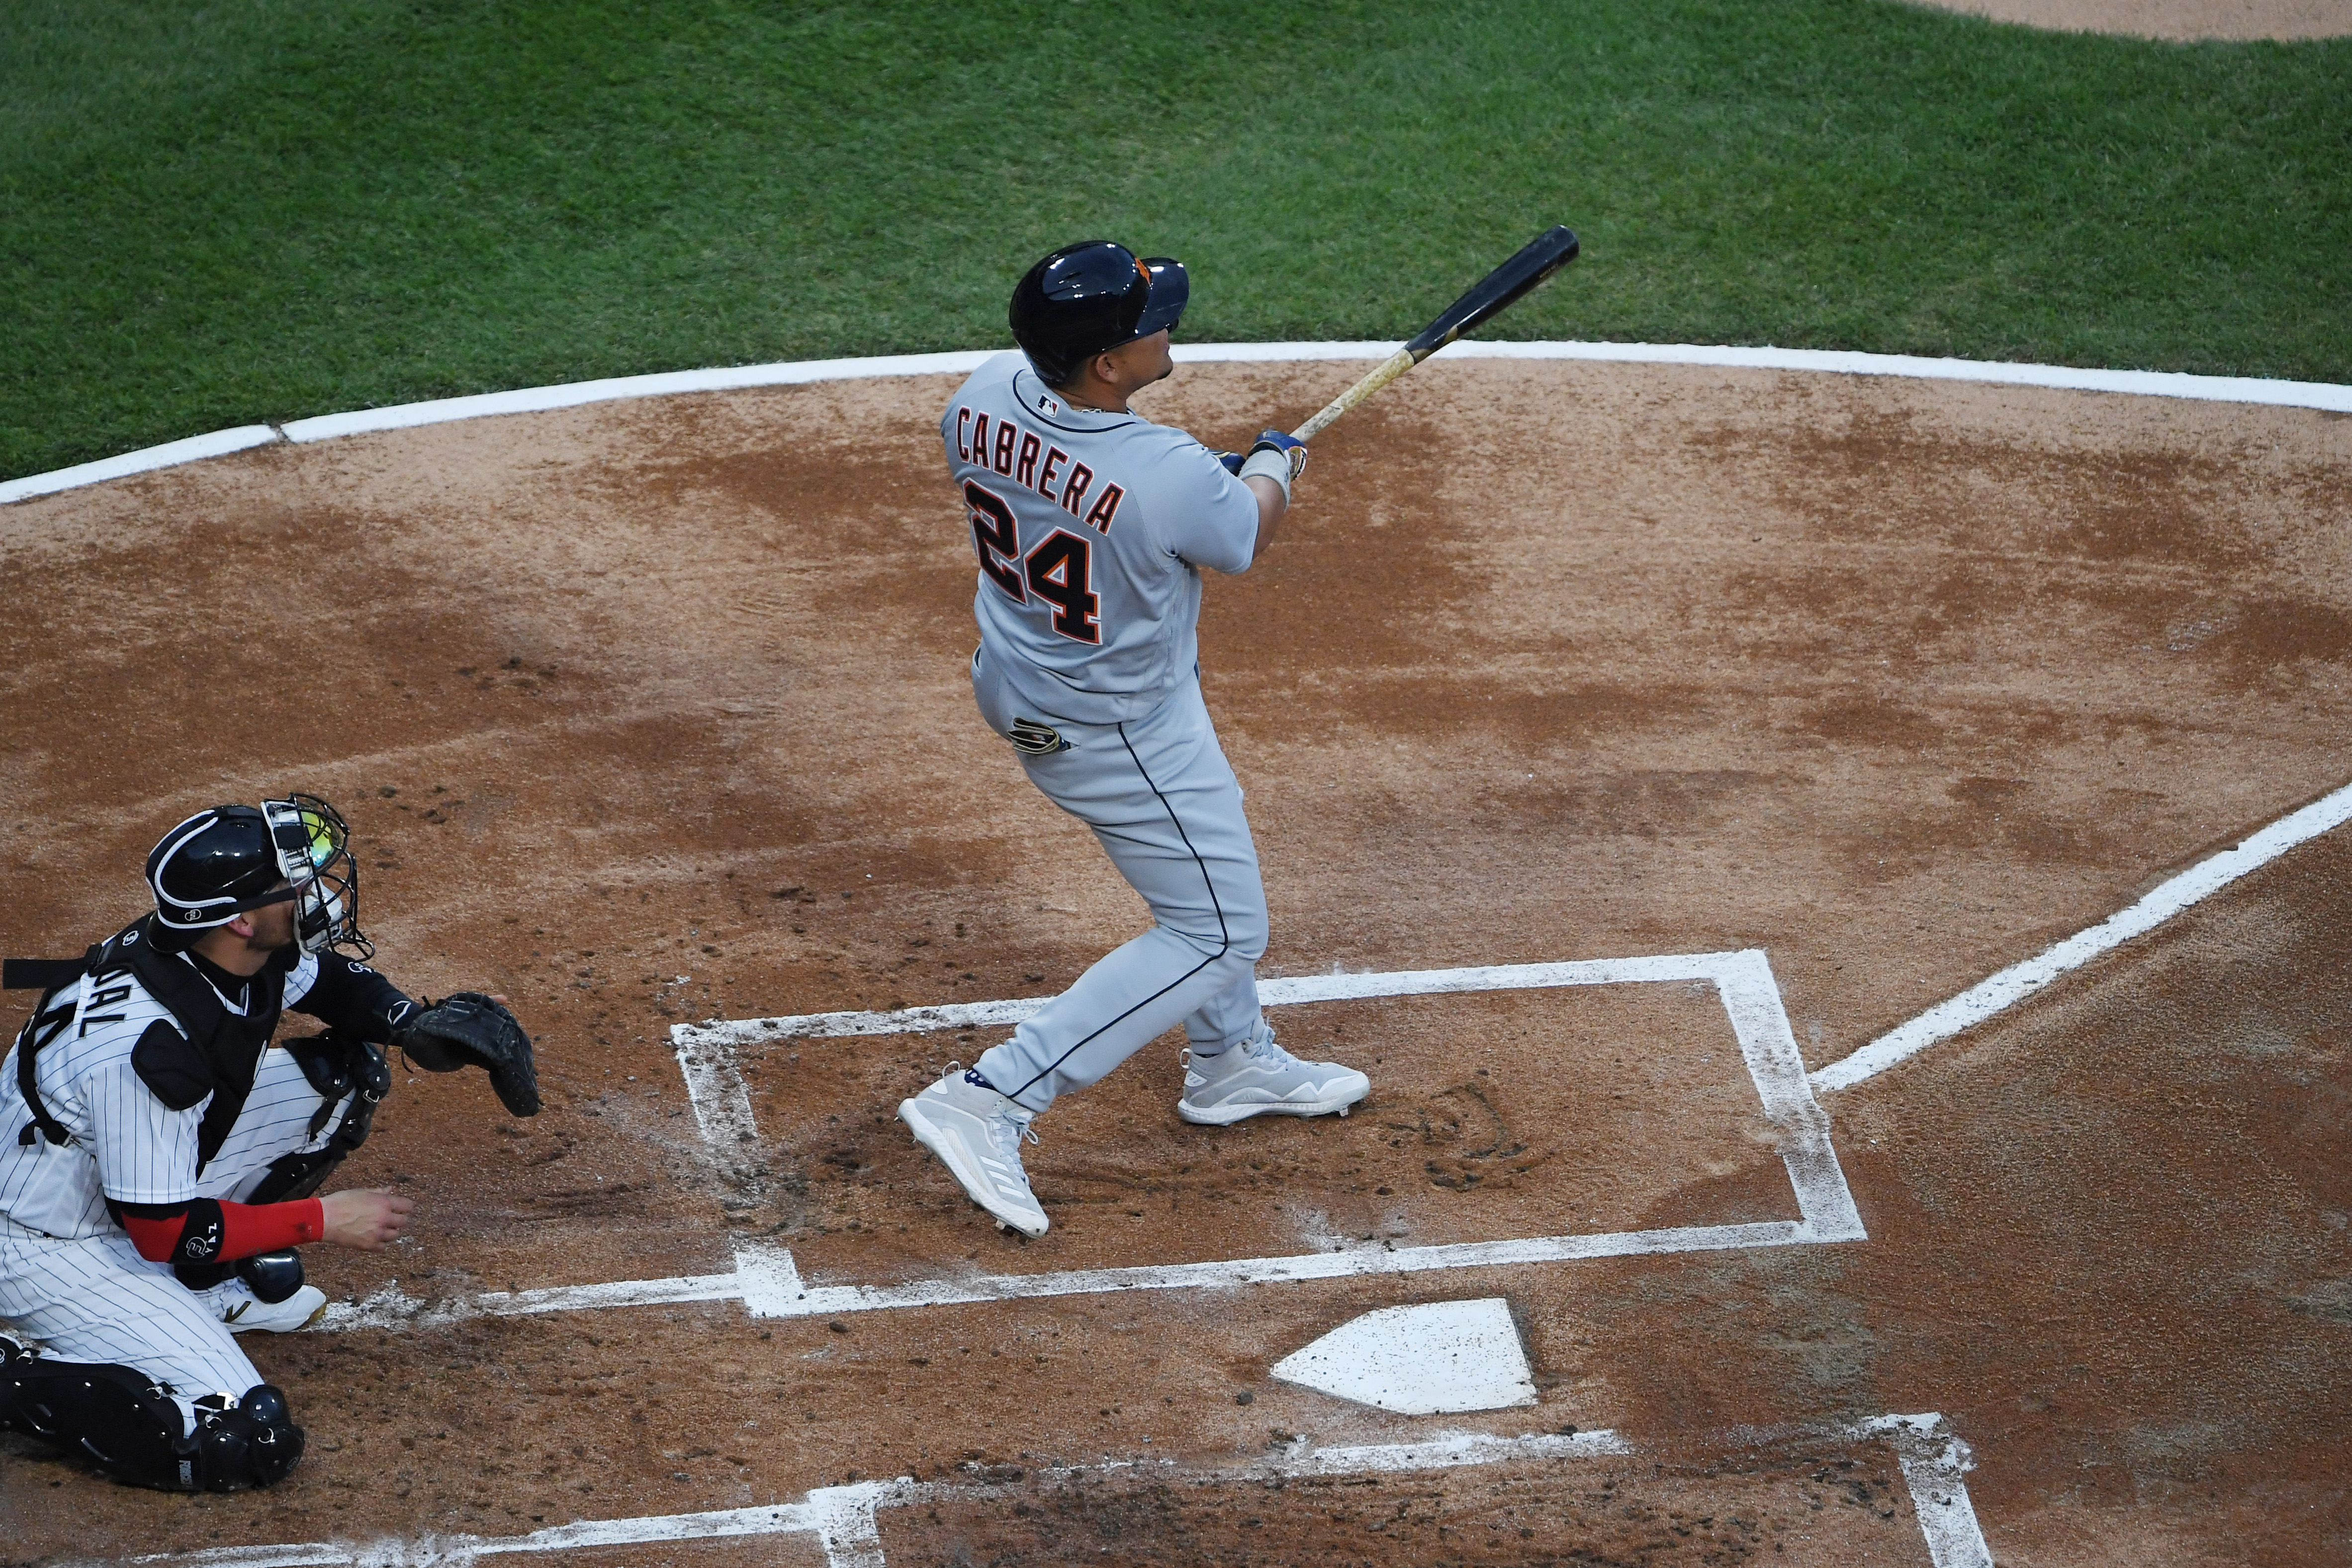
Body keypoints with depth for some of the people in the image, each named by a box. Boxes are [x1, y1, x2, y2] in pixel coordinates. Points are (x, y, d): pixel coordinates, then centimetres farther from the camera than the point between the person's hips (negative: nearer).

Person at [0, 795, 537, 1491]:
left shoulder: (253, 954, -12)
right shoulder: (145, 1043, -35)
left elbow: (333, 976, 13)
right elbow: (165, 1234, -26)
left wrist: (414, 1024, -8)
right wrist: (324, 1220, -17)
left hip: (140, 1181, 9)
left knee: (345, 1075, 2)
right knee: (249, 1442, -20)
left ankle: (219, 1278, 14)